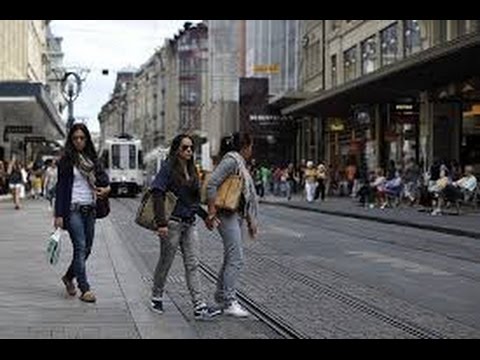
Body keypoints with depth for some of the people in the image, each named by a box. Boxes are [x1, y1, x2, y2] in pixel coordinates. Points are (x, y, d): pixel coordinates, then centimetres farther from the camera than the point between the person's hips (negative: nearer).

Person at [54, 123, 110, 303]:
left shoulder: (92, 158, 12)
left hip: (89, 209, 6)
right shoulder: (66, 160, -3)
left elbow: (103, 176, 18)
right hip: (73, 209, -6)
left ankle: (68, 277, 31)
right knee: (80, 247, -9)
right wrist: (59, 214, -10)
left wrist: (106, 187, -7)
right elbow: (61, 187, -5)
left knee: (87, 248, 9)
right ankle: (85, 289, -5)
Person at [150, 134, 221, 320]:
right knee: (165, 262, 7)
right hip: (173, 223, -7)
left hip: (189, 223, 7)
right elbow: (158, 194, -17)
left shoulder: (192, 171, 13)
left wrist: (205, 216, 17)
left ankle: (199, 307, -3)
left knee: (193, 264, 1)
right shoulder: (168, 169, -9)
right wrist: (161, 222, -24)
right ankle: (156, 298, 26)